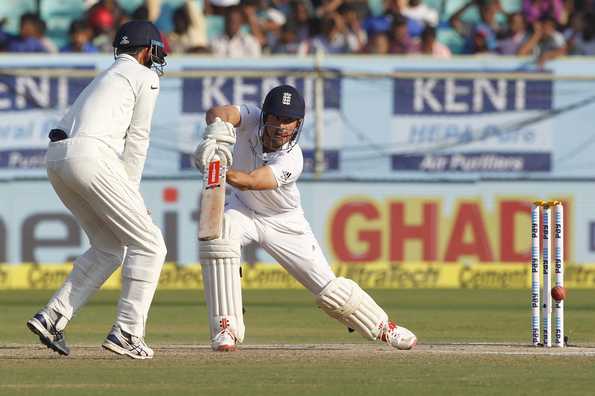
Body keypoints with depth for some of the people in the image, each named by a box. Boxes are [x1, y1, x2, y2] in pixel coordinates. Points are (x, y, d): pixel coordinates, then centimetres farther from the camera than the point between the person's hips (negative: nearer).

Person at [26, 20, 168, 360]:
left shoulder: (104, 79, 33)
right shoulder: (145, 77, 8)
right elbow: (137, 140, 4)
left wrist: (127, 196, 18)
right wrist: (130, 193, 10)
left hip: (56, 158, 9)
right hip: (90, 157, -9)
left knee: (109, 247, 19)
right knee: (148, 244, -1)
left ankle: (52, 318, 10)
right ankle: (127, 333, -7)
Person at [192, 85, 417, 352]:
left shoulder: (291, 160, -32)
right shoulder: (252, 119, -22)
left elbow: (249, 181, -46)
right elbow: (218, 113, -41)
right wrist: (217, 127, -65)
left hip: (284, 222, -2)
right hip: (243, 210, 2)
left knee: (327, 287, -3)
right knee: (217, 235, -32)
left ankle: (384, 327, 21)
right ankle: (225, 327, -26)